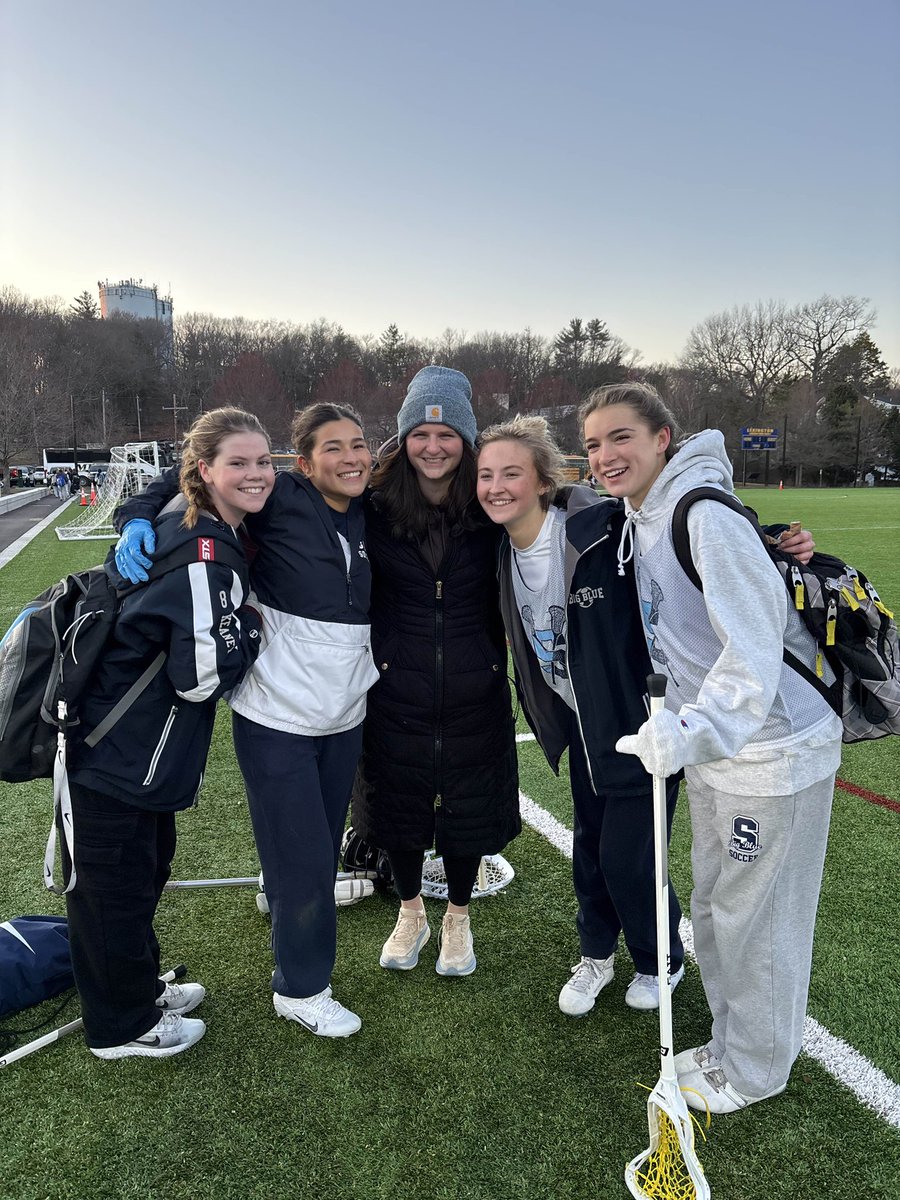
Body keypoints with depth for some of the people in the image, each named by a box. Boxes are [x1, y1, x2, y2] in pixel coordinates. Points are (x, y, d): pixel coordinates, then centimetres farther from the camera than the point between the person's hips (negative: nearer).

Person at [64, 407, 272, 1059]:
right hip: (115, 757, -10)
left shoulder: (214, 533, 6)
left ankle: (140, 987, 46)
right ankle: (122, 1026, 31)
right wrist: (252, 623, -11)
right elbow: (205, 675, -26)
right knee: (116, 886, 10)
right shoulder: (203, 552, -25)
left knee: (146, 868, 25)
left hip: (134, 748, 10)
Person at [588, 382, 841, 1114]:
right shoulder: (640, 521, 5)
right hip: (712, 747, 9)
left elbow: (755, 647, -31)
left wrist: (691, 732, -41)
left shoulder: (706, 516, -24)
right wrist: (681, 725, 19)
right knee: (713, 909, 22)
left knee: (755, 922, 9)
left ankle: (755, 1073, 33)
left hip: (774, 749, -9)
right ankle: (731, 1046, 44)